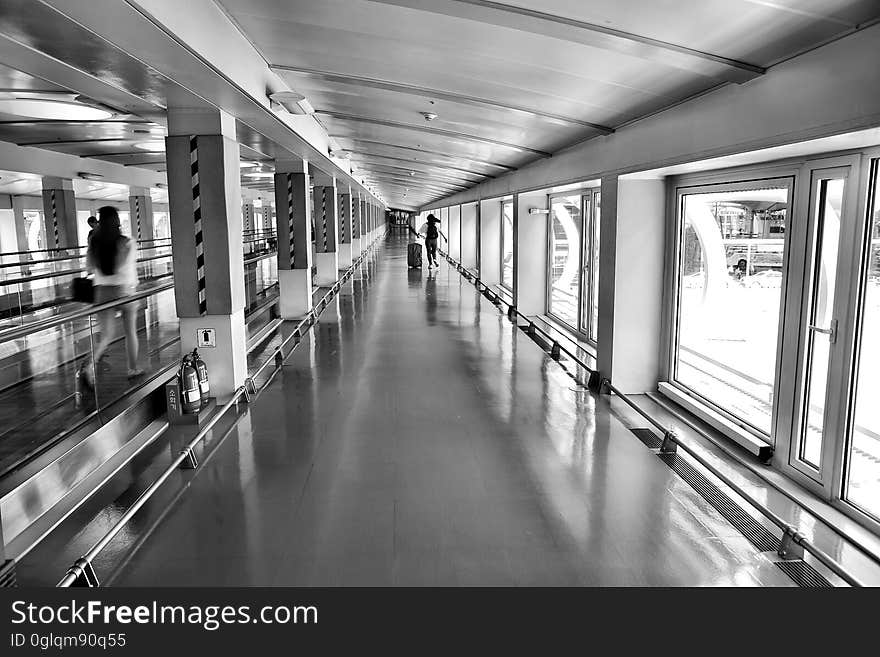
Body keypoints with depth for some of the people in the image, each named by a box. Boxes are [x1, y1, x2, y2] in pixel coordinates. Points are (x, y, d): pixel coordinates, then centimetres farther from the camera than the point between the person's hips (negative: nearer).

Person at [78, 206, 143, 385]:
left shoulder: (93, 243, -2)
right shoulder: (126, 243, -12)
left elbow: (89, 267, 6)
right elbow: (129, 270, -14)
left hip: (102, 292, 3)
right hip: (124, 290, -3)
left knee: (106, 335, 9)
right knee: (130, 332, 15)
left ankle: (88, 365, -13)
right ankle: (133, 369, 26)